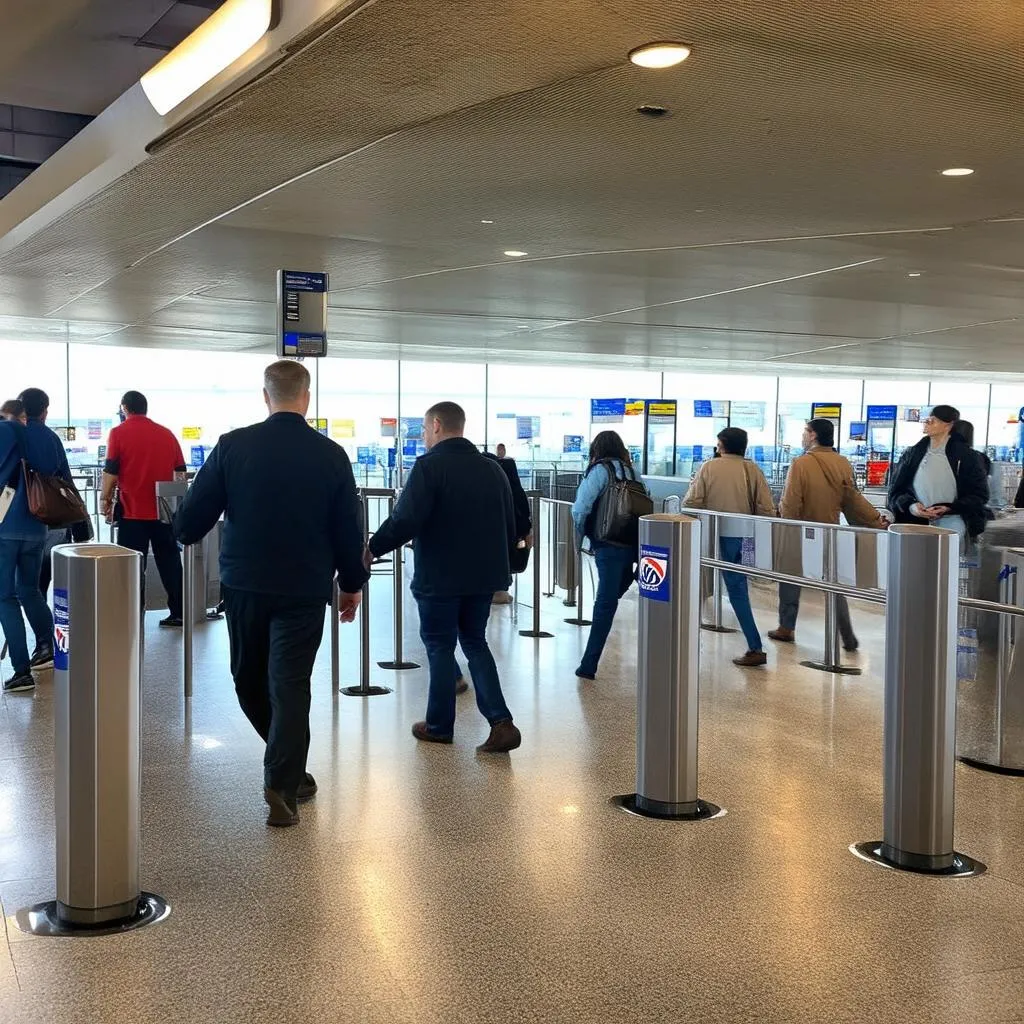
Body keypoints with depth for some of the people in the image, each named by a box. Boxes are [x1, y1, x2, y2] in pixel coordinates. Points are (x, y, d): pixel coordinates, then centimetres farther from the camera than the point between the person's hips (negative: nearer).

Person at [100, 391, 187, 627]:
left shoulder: (119, 433, -4)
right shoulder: (167, 434, 8)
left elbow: (111, 472, -7)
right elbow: (181, 473, 12)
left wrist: (105, 499, 4)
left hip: (133, 512, -3)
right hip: (164, 511, 4)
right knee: (170, 563, 10)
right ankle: (178, 613, 13)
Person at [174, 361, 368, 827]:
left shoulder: (233, 446, -7)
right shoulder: (330, 455, -5)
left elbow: (190, 521, -4)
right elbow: (348, 528, -1)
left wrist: (185, 533, 20)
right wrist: (352, 583, 13)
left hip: (244, 583, 1)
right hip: (304, 588, -1)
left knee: (250, 679, 19)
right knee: (291, 685, 3)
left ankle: (286, 767, 33)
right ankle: (283, 787, -2)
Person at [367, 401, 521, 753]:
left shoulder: (429, 466, -13)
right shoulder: (492, 469, 8)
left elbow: (405, 521, -22)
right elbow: (510, 528, 12)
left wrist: (373, 549, -9)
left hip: (439, 577, -6)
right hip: (484, 575, 6)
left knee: (440, 647, 8)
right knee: (475, 643, 16)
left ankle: (439, 726, 17)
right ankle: (501, 721, 4)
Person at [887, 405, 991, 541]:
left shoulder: (967, 456, 5)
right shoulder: (912, 454, 14)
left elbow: (979, 494, 5)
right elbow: (895, 490, 13)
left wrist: (949, 508, -11)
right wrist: (910, 506, -9)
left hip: (951, 518, -2)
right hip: (917, 519, 3)